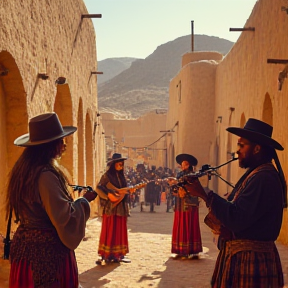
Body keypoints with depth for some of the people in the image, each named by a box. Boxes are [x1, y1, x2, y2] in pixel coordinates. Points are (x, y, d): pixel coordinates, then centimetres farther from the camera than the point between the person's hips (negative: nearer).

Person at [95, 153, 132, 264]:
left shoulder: (121, 176, 14)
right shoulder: (107, 175, -5)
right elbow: (98, 188, -11)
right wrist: (108, 195, -21)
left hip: (121, 207, 6)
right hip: (110, 207, -6)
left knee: (120, 231, 7)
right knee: (109, 230, -5)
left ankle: (118, 254, 13)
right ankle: (106, 255, -2)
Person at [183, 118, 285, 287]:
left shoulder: (263, 178, -20)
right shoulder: (255, 174, 14)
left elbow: (237, 219, -27)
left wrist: (204, 194, -24)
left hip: (251, 259, -10)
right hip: (241, 255, 10)